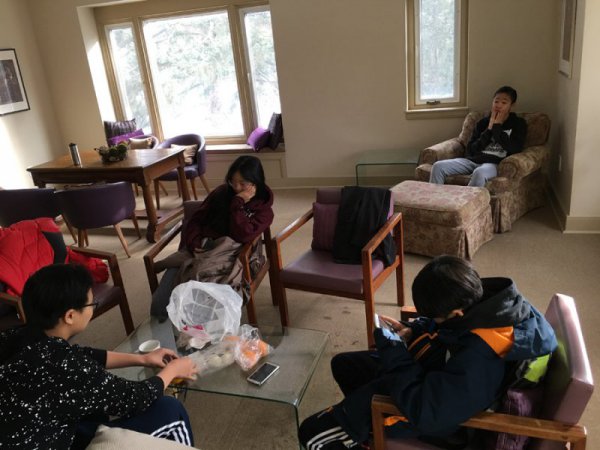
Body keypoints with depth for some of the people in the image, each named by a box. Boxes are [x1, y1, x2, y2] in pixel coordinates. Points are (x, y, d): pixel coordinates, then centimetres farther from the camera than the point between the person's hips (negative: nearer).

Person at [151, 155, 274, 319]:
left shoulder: (263, 209, 5)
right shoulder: (222, 193, 15)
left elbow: (242, 235, -10)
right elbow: (197, 219, 14)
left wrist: (238, 203, -7)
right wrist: (194, 242, -4)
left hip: (226, 256, -3)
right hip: (199, 250, 3)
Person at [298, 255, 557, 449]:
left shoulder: (478, 361, -41)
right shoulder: (480, 300, -16)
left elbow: (423, 409, -35)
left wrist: (392, 350, -26)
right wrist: (412, 331, -10)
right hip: (430, 375, 9)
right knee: (343, 364, 24)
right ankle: (368, 421, 39)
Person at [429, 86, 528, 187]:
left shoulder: (518, 123, 9)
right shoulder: (483, 122, 17)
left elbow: (514, 148, -9)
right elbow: (472, 149, 7)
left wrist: (497, 126, -3)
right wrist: (489, 129, -1)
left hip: (495, 163, -4)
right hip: (473, 160, 4)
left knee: (480, 173, -42)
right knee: (438, 166, -19)